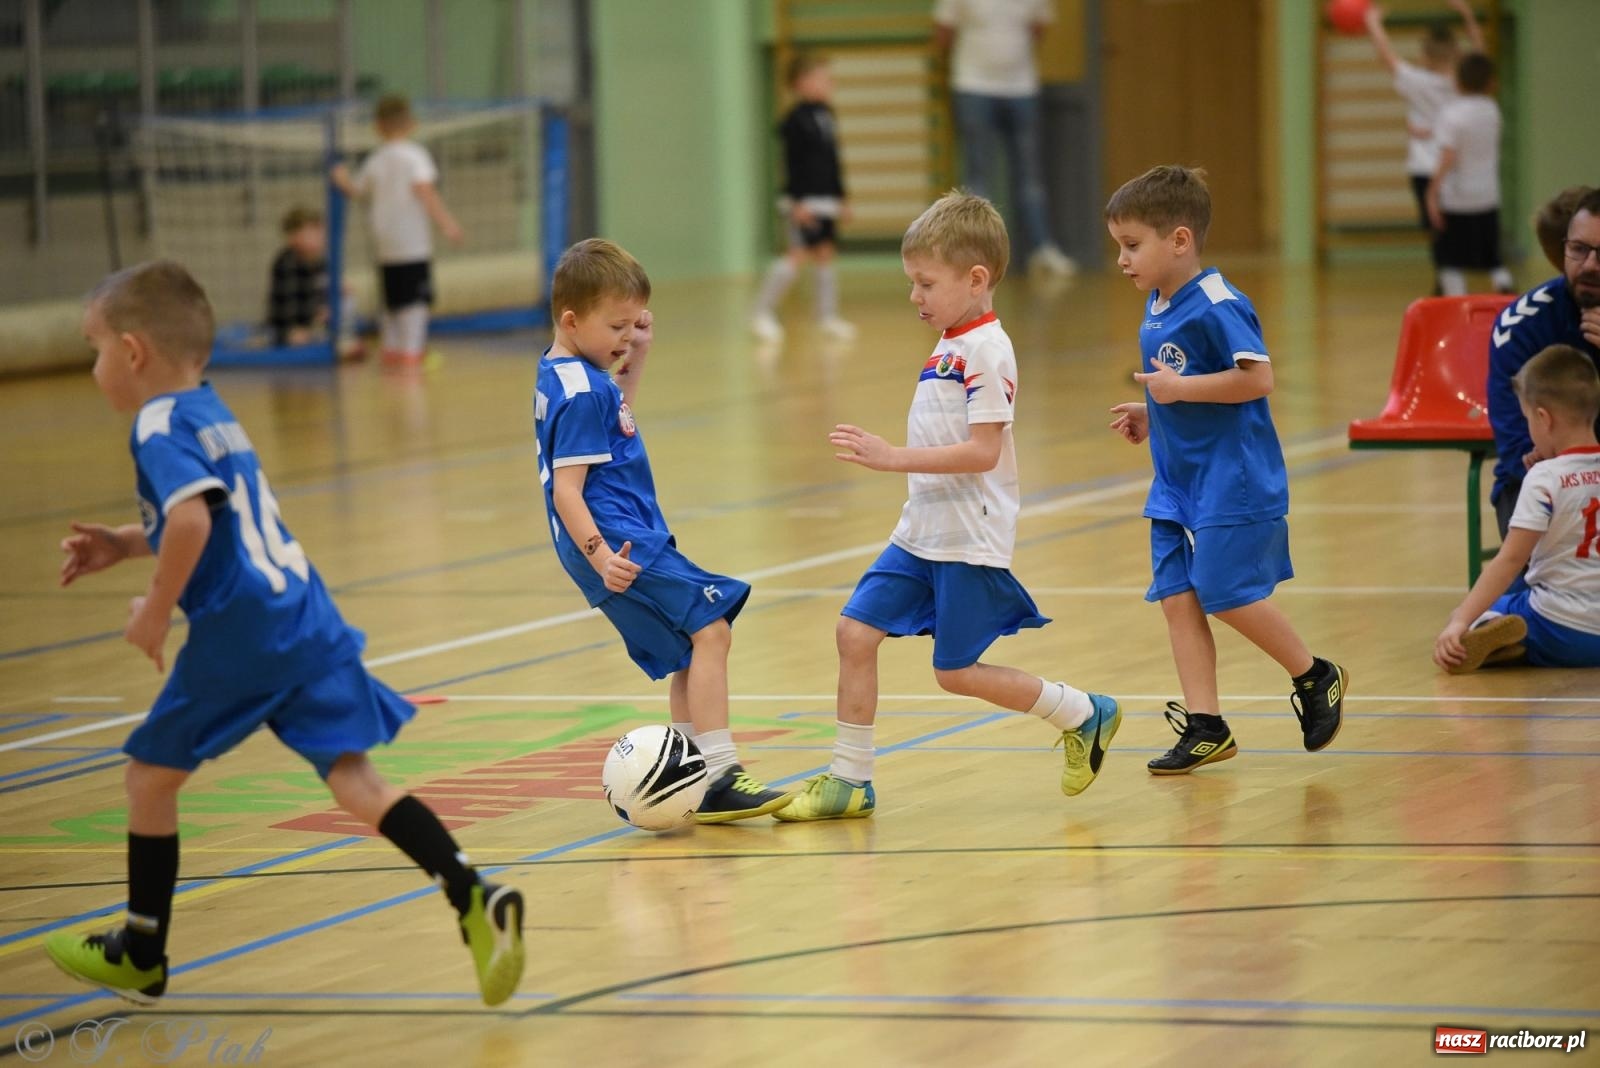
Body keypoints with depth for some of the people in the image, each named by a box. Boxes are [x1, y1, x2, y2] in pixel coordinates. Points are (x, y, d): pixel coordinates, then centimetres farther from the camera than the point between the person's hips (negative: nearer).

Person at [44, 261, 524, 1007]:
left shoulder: (159, 427, -9)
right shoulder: (213, 415, 20)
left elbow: (192, 518, -27)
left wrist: (157, 610, -16)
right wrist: (123, 543, 33)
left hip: (239, 634, -8)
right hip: (308, 623, 8)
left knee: (152, 773, 11)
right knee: (353, 777, 0)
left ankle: (140, 954, 23)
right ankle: (476, 900, -19)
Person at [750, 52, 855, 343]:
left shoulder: (826, 115, 13)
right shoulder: (798, 118, -12)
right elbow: (792, 163, -14)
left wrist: (842, 198, 21)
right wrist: (797, 201, -18)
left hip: (826, 199, 8)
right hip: (804, 200, -8)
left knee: (825, 254, 9)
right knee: (798, 254, -12)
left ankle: (828, 316, 15)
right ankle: (763, 313, -6)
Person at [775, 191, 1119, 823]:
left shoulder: (987, 351, -16)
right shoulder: (948, 347, 12)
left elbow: (982, 451, -24)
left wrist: (894, 458, -27)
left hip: (970, 543, -9)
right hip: (921, 533, 9)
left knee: (956, 672, -3)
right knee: (855, 631, 0)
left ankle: (1084, 716, 15)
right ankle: (849, 781, 6)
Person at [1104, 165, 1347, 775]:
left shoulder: (1216, 306, -17)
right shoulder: (1157, 311, 11)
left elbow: (1257, 378, -26)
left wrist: (1180, 389, -24)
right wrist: (1150, 416, 10)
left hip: (1230, 482, -9)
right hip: (1176, 483, 9)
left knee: (1226, 595, -9)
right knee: (1177, 598, 2)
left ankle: (1316, 678, 13)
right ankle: (1205, 725, 5)